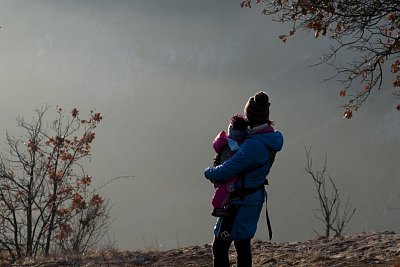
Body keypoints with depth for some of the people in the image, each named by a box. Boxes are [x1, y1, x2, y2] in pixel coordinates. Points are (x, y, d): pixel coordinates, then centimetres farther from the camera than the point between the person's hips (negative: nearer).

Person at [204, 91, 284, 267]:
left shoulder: (253, 145, -28)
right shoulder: (270, 139, 1)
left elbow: (224, 172, -27)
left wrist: (208, 172, -6)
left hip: (240, 203, -9)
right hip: (254, 198, 9)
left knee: (219, 247, -4)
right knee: (243, 245, 21)